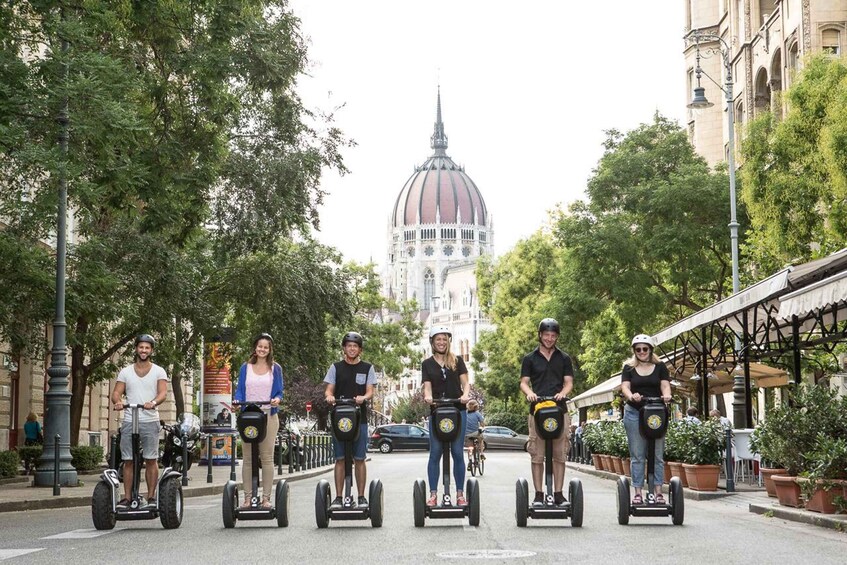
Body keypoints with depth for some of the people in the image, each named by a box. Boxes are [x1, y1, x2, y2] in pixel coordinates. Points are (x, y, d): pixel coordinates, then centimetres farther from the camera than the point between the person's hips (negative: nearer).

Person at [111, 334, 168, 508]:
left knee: (151, 460, -2)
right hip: (129, 421, 2)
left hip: (150, 421, -2)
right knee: (128, 460, 1)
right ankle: (127, 497, 5)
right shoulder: (125, 371, 13)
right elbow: (116, 392, 6)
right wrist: (118, 401, -18)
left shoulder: (158, 371, 7)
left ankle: (151, 497, 4)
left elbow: (163, 392, -6)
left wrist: (153, 402, -27)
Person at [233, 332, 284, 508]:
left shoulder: (275, 368, 9)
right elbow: (240, 390, 10)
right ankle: (248, 496, 4)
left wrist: (277, 399, -15)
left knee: (267, 457, -3)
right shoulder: (245, 368, 12)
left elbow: (279, 392, 7)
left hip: (268, 415, -1)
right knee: (248, 458, 1)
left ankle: (266, 497, 0)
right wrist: (236, 402, -10)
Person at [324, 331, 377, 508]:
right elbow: (329, 389, 6)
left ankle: (361, 497, 6)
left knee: (359, 459, 0)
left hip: (360, 419, 0)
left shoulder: (367, 368, 9)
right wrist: (329, 396, -17)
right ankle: (338, 497, 5)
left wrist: (363, 397, -21)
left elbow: (370, 391, 2)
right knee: (340, 459, 0)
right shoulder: (336, 367, 10)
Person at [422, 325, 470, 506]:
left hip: (458, 410, 0)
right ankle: (433, 494, 2)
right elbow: (427, 386, 1)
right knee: (435, 452, -2)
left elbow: (465, 382, 4)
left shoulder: (457, 361, 10)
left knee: (457, 452, 0)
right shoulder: (427, 364, 10)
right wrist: (428, 396, -21)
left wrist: (465, 394, -18)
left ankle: (460, 493, 6)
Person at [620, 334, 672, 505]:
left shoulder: (660, 366, 9)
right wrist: (631, 396, -26)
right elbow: (625, 387, -3)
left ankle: (658, 491, 2)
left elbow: (665, 385, -1)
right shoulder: (629, 368, 9)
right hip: (634, 413, 0)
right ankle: (637, 492, 1)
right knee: (637, 455, 0)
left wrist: (666, 395, -24)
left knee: (657, 455, 0)